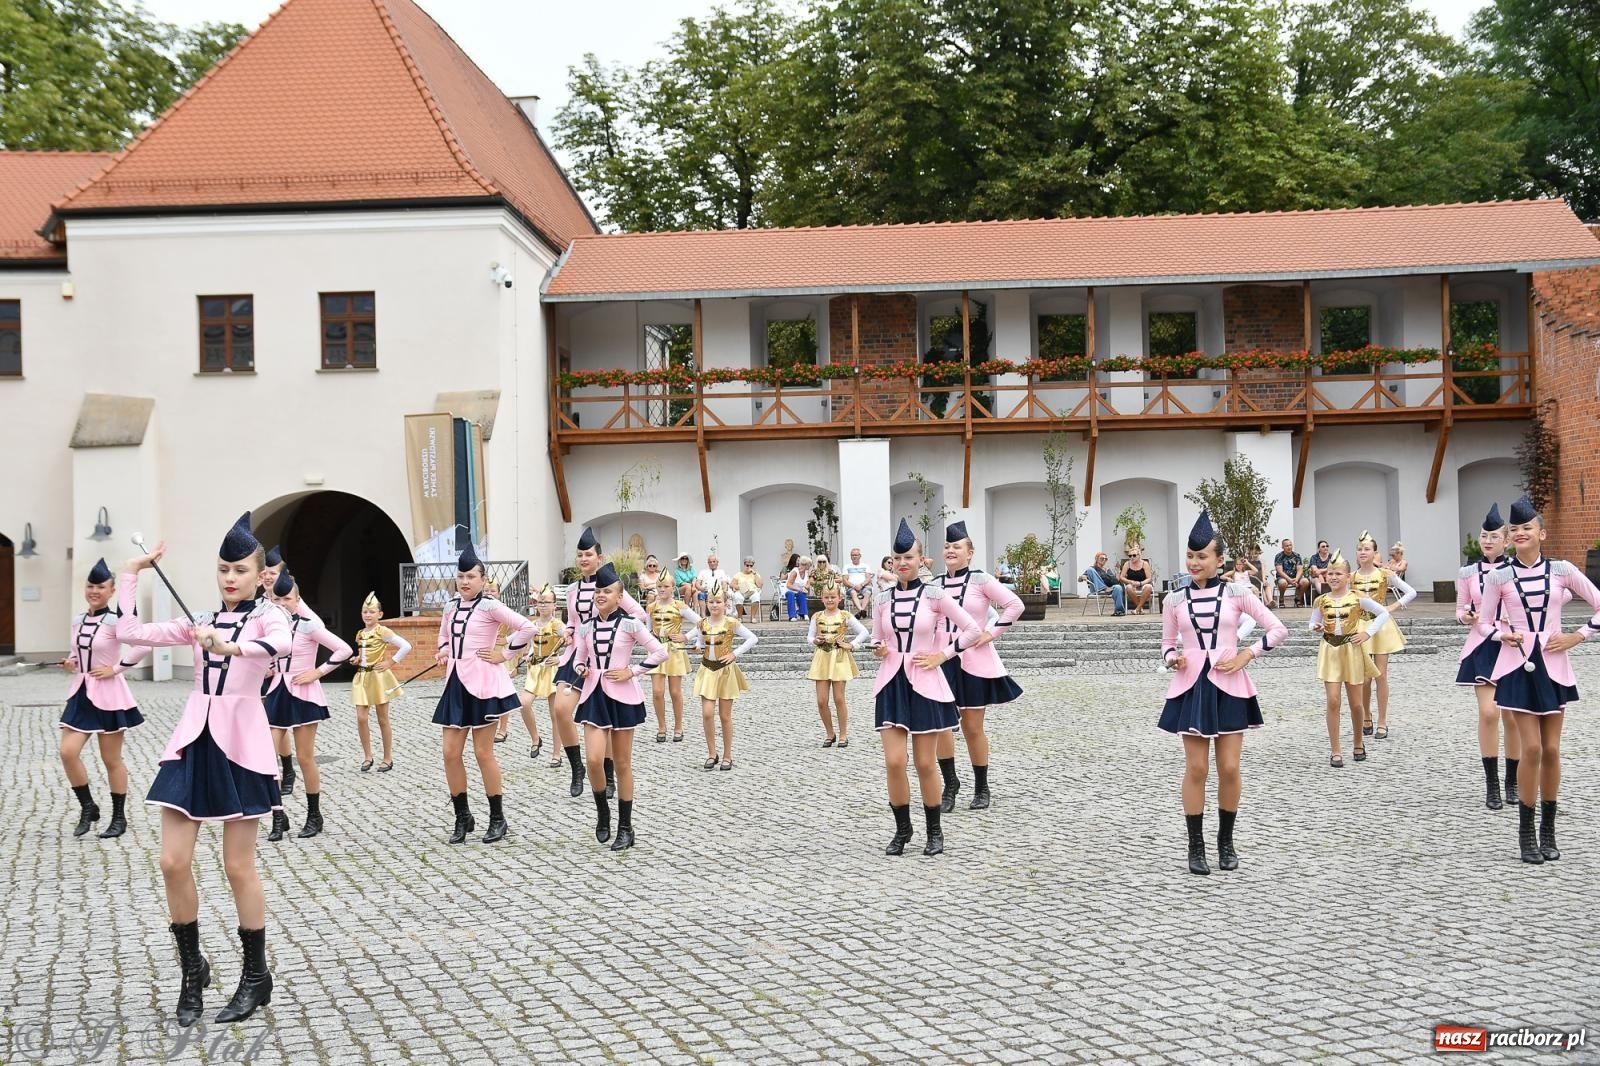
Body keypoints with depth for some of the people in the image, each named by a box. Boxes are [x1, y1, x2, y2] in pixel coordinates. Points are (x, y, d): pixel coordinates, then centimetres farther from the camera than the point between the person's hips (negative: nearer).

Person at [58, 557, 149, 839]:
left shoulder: (114, 620, -14)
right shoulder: (78, 621, 6)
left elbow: (144, 644, -26)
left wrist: (116, 668, -19)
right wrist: (70, 664, 1)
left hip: (108, 695, -6)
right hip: (81, 693, 6)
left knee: (111, 759, 4)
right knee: (68, 752, -5)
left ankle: (119, 817, 18)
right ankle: (88, 808, 14)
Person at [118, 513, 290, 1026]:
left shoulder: (268, 615, -2)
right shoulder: (200, 622, 13)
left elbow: (280, 643, -28)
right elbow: (131, 632, 7)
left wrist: (231, 647, -45)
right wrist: (132, 572, 6)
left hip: (239, 746, -5)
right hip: (193, 743, 5)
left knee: (238, 866, 1)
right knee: (173, 862, 1)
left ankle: (255, 976, 16)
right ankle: (192, 968, 20)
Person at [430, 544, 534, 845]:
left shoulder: (489, 606, -10)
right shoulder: (450, 606, 10)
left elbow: (527, 628, -17)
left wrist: (505, 655, -12)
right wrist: (444, 652, 11)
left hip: (482, 683, -6)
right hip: (456, 683, 7)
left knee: (483, 753, -1)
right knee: (450, 753, 4)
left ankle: (497, 818, 11)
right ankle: (463, 817, 17)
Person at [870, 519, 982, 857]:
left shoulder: (935, 595, -4)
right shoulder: (882, 600, 5)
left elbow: (973, 630, -1)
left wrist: (941, 655, -5)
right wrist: (878, 650, -6)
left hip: (925, 685, -2)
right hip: (891, 684, 3)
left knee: (925, 763, 3)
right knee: (894, 762, -4)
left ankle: (934, 831, 19)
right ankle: (902, 829, 13)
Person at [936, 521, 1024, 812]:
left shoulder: (980, 580, -5)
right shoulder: (935, 583, 6)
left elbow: (1015, 605, -6)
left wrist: (992, 633, -7)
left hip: (973, 661, -3)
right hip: (942, 660, 3)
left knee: (973, 728, 4)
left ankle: (981, 788, 19)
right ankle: (950, 783, 10)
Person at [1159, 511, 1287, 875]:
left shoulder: (1235, 593, -1)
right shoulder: (1174, 600, 2)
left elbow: (1278, 631, 1)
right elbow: (1167, 644, 13)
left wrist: (1246, 655, -6)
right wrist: (1173, 658, -9)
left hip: (1229, 685, 0)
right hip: (1191, 686, 1)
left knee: (1229, 769, 2)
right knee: (1196, 768, 1)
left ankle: (1226, 841, 20)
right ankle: (1196, 846, 11)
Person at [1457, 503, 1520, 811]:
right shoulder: (1468, 573, 4)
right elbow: (1460, 610, 10)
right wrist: (1466, 616, -12)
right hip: (1482, 647, 1)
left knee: (1512, 716, 4)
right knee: (1488, 712, -9)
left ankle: (1512, 782, 19)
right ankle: (1492, 784, -1)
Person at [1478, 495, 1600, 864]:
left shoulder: (1562, 570, 0)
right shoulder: (1498, 577, -1)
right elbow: (1484, 622, 7)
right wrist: (1503, 635, -11)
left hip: (1553, 665, 1)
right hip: (1518, 665, -1)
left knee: (1552, 749, 5)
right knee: (1532, 748, -7)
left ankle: (1548, 830, 18)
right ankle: (1526, 833, 4)